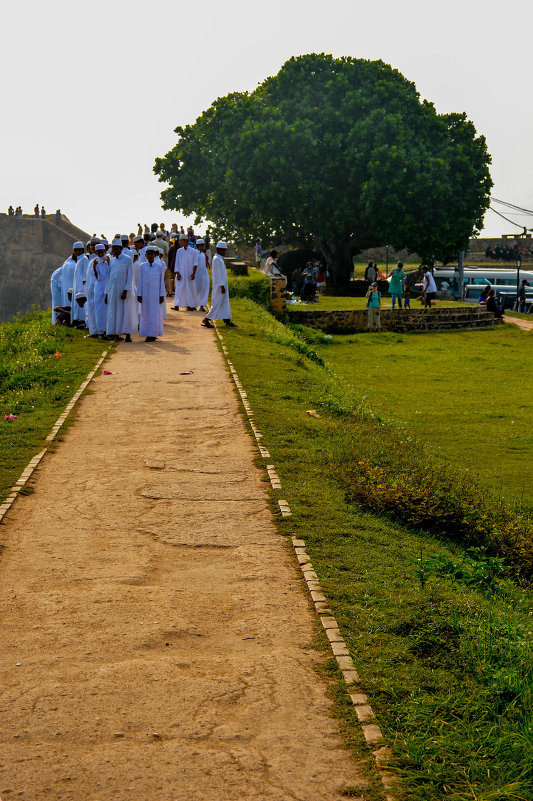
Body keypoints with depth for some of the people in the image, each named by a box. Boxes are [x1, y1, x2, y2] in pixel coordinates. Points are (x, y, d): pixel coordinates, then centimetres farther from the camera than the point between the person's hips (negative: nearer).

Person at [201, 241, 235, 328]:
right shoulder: (216, 259, -16)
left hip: (222, 284, 10)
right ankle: (206, 320, -3)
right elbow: (218, 273, -20)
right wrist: (222, 286, -23)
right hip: (219, 285, -10)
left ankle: (227, 321, 14)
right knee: (217, 303, -7)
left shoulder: (220, 259, 15)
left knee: (225, 302, 10)